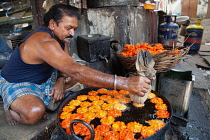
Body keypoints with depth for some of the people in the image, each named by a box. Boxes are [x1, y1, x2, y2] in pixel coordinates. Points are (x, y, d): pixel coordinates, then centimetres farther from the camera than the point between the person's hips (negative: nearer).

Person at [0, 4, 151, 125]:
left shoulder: (60, 36, -6)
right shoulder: (44, 41, -35)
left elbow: (68, 65, 2)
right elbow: (75, 71, -48)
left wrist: (61, 81, -22)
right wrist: (124, 83, -54)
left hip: (44, 79, 8)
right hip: (16, 84, -7)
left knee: (81, 74, 2)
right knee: (35, 113, -37)